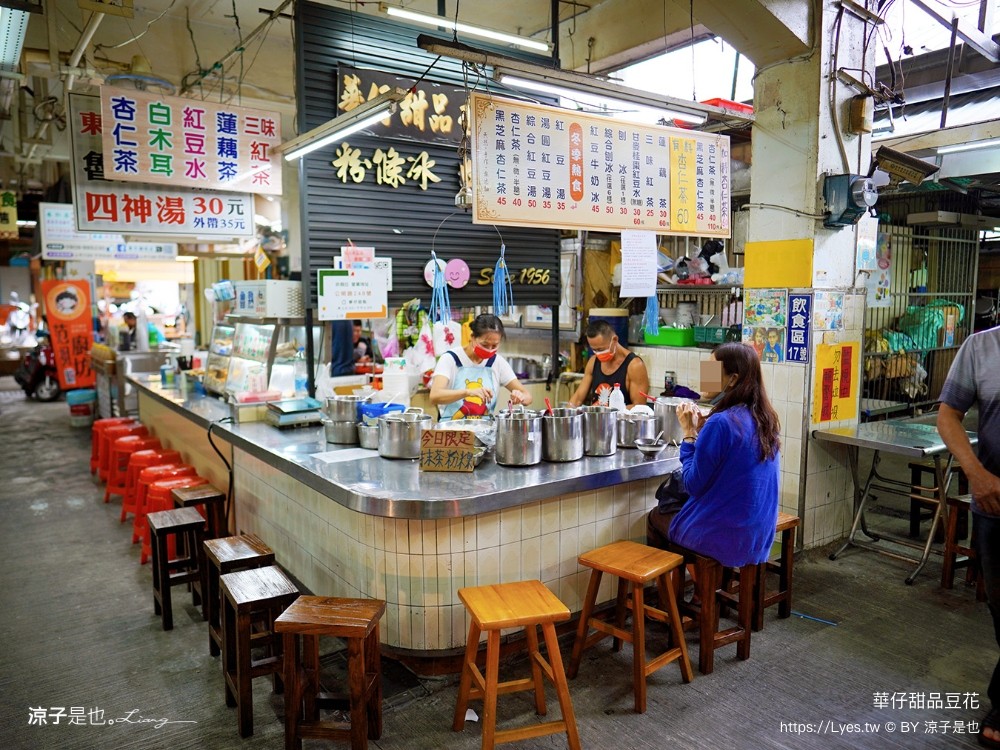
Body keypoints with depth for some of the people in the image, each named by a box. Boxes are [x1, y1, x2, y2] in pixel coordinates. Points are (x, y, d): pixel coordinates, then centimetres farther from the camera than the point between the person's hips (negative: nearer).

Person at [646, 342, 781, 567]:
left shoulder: (721, 423, -25)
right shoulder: (765, 418, 0)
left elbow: (693, 485, -17)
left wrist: (689, 433, -11)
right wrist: (703, 431, 3)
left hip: (724, 539, -8)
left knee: (655, 517, 20)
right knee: (673, 509, 30)